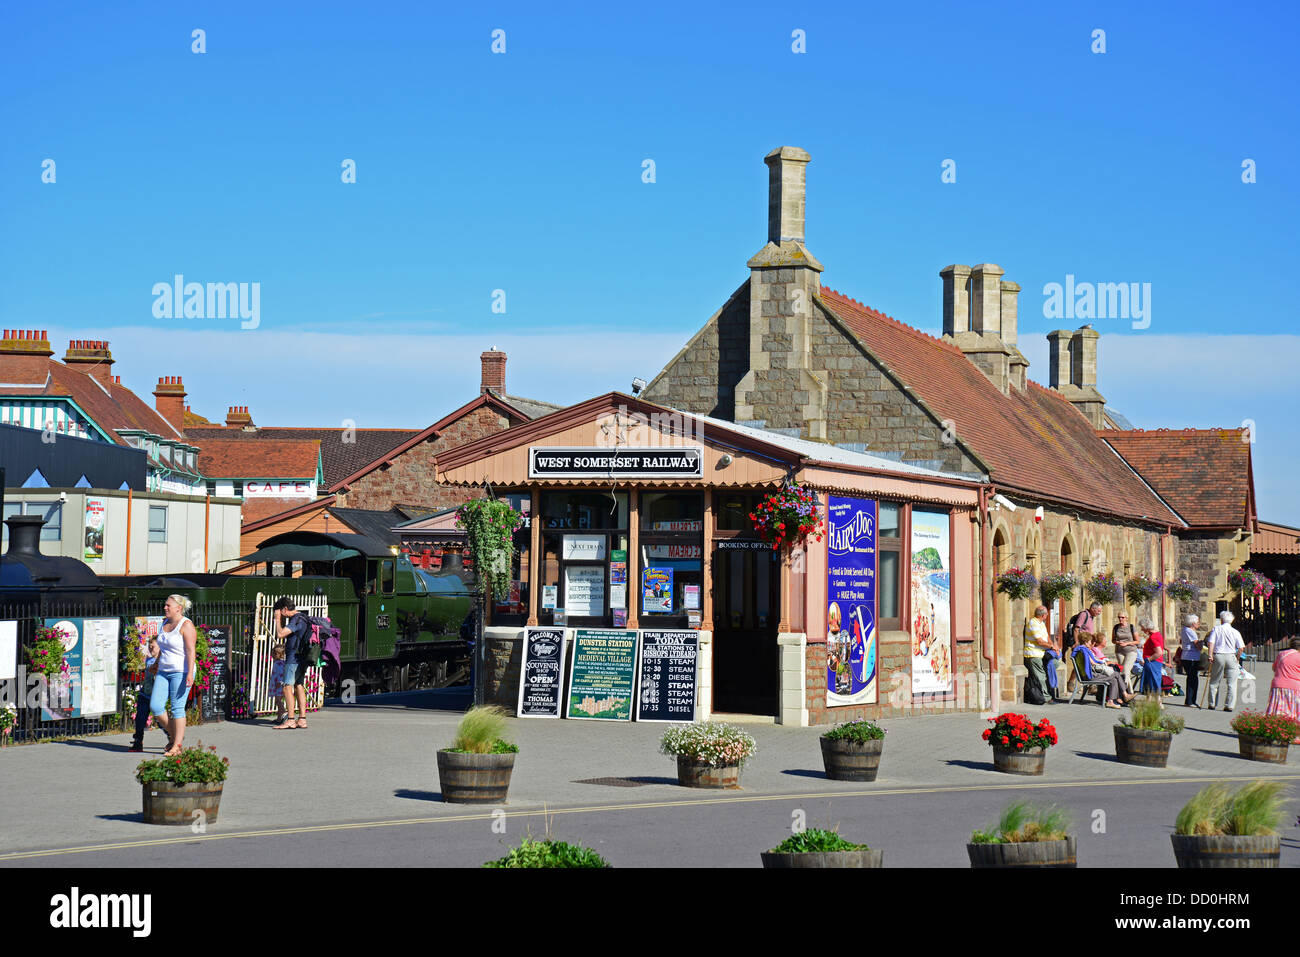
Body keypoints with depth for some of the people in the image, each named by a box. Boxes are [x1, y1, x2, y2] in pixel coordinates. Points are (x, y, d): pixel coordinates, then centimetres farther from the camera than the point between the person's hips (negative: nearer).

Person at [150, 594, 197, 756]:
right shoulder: (164, 623, 13)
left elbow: (191, 651, -17)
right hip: (164, 672, 8)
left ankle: (177, 746, -2)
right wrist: (157, 665, 25)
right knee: (155, 706, -1)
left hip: (181, 672, -8)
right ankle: (173, 735, 18)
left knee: (177, 708, -7)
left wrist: (190, 674, -24)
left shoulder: (186, 625, -11)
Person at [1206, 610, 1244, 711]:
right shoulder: (1235, 632, 3)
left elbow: (1210, 643, -8)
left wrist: (1210, 655, -5)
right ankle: (1230, 706, 0)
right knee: (1232, 683, 4)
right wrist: (1237, 658, 10)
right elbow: (1241, 647, -2)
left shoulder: (1216, 629, 2)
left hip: (1218, 657, 0)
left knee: (1214, 682, 11)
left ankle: (1212, 704, 15)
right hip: (1231, 657, 0)